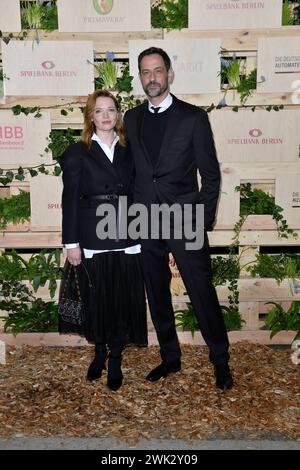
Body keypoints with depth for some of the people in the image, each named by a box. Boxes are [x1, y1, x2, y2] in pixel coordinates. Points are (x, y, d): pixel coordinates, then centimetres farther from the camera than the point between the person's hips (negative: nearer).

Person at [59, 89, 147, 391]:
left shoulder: (129, 151, 9)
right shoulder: (77, 153, 1)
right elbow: (70, 200, -2)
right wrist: (71, 243, -7)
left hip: (127, 238, 2)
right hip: (93, 239, -2)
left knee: (125, 299, 5)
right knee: (97, 298, 8)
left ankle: (116, 359, 22)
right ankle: (100, 352, 31)